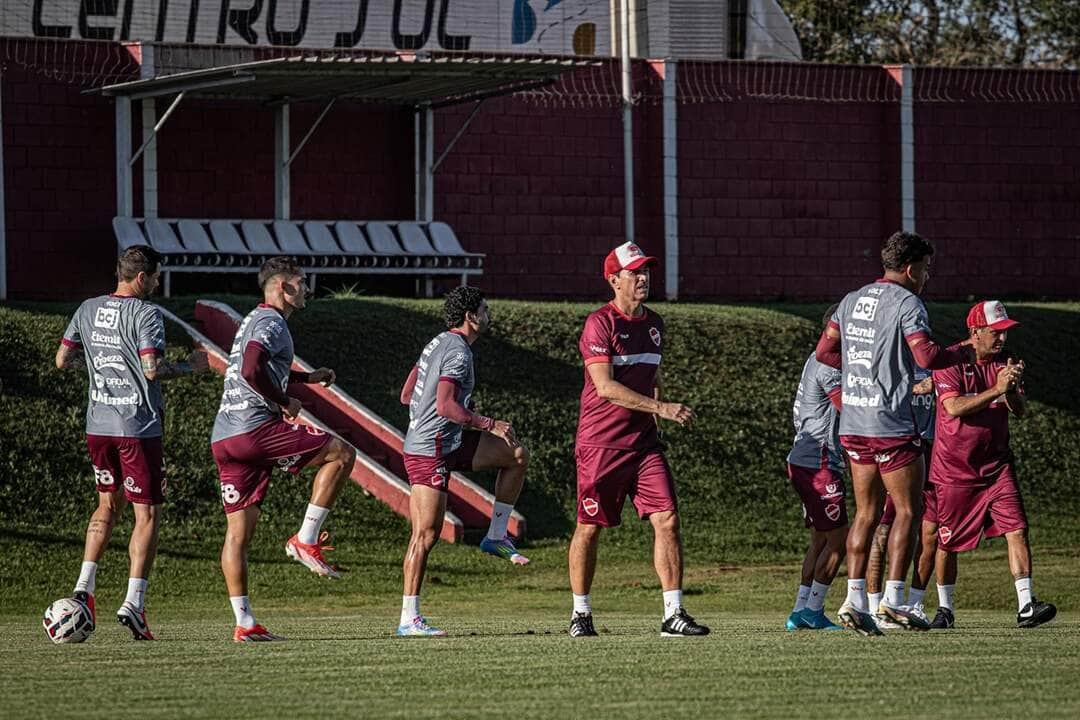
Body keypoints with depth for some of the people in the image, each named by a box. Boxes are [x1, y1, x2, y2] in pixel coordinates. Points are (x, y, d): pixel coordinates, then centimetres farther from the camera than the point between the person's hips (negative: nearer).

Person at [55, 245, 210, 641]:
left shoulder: (88, 310, 8)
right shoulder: (146, 313, -12)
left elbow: (62, 359, 13)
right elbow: (153, 369, -20)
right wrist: (190, 366, -4)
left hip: (98, 425, 6)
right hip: (138, 427, -6)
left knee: (109, 504, 22)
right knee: (147, 514, 1)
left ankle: (84, 587, 11)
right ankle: (133, 602, -7)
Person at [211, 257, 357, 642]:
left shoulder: (254, 321, 26)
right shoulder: (271, 323, -6)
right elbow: (251, 371, -23)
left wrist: (309, 377, 36)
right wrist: (284, 402, -10)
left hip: (224, 438, 10)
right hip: (255, 428, -10)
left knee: (238, 531, 6)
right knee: (342, 453, 0)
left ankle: (245, 623, 4)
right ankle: (306, 540, -1)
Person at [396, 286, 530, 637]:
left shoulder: (438, 344, 14)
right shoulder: (458, 352, -16)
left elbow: (406, 395, 18)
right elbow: (445, 407, -27)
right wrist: (490, 425, -21)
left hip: (448, 443, 10)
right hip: (431, 451, -10)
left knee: (517, 455, 11)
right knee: (426, 534, -9)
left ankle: (497, 535, 14)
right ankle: (409, 619, -8)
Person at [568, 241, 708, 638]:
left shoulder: (654, 323, 12)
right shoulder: (599, 323, -11)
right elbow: (606, 388, -20)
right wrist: (661, 408, -24)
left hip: (643, 442, 6)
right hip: (600, 443, -6)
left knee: (667, 519, -6)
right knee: (590, 528, 3)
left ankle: (673, 615, -6)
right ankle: (580, 614, 17)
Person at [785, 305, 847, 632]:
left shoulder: (817, 360, 18)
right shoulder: (829, 367, -14)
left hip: (802, 461, 10)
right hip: (818, 464, -10)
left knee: (820, 539, 13)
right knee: (838, 538, -5)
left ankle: (800, 611, 11)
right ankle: (812, 609, -3)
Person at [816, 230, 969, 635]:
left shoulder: (852, 300, 13)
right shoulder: (906, 303, -9)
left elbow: (825, 351, 15)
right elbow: (927, 357, -20)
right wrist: (962, 352, -3)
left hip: (852, 423, 7)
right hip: (891, 425, -7)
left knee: (866, 513, 11)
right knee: (908, 510, 2)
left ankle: (855, 600, 3)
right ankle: (894, 597, -3)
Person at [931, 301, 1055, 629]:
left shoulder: (1005, 364, 6)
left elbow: (1021, 411, -3)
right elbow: (954, 407, -23)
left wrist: (1012, 390, -24)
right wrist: (996, 390, -30)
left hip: (996, 465, 3)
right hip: (954, 467, -3)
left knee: (1016, 529, -12)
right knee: (947, 541, 5)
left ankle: (1026, 606, -18)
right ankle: (945, 608, 24)